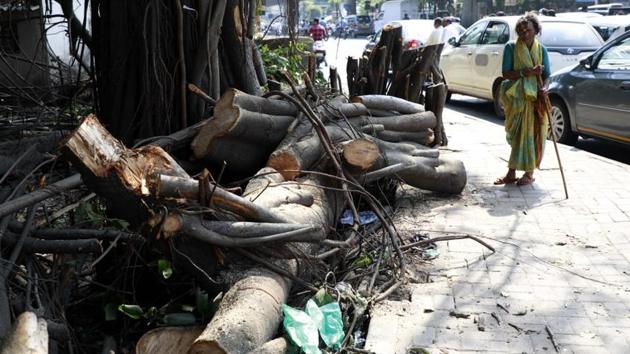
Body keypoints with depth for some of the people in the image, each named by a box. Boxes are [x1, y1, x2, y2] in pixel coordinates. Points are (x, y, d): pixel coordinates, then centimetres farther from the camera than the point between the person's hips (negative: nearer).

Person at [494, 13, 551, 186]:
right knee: (517, 134, 6)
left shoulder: (541, 50, 3)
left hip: (535, 98, 0)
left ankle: (529, 173, 8)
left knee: (531, 134, -1)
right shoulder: (511, 47, -1)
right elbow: (506, 74, -10)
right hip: (515, 98, 0)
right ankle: (511, 173, 12)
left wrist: (544, 88, -20)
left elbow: (547, 75, 1)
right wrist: (528, 72, -22)